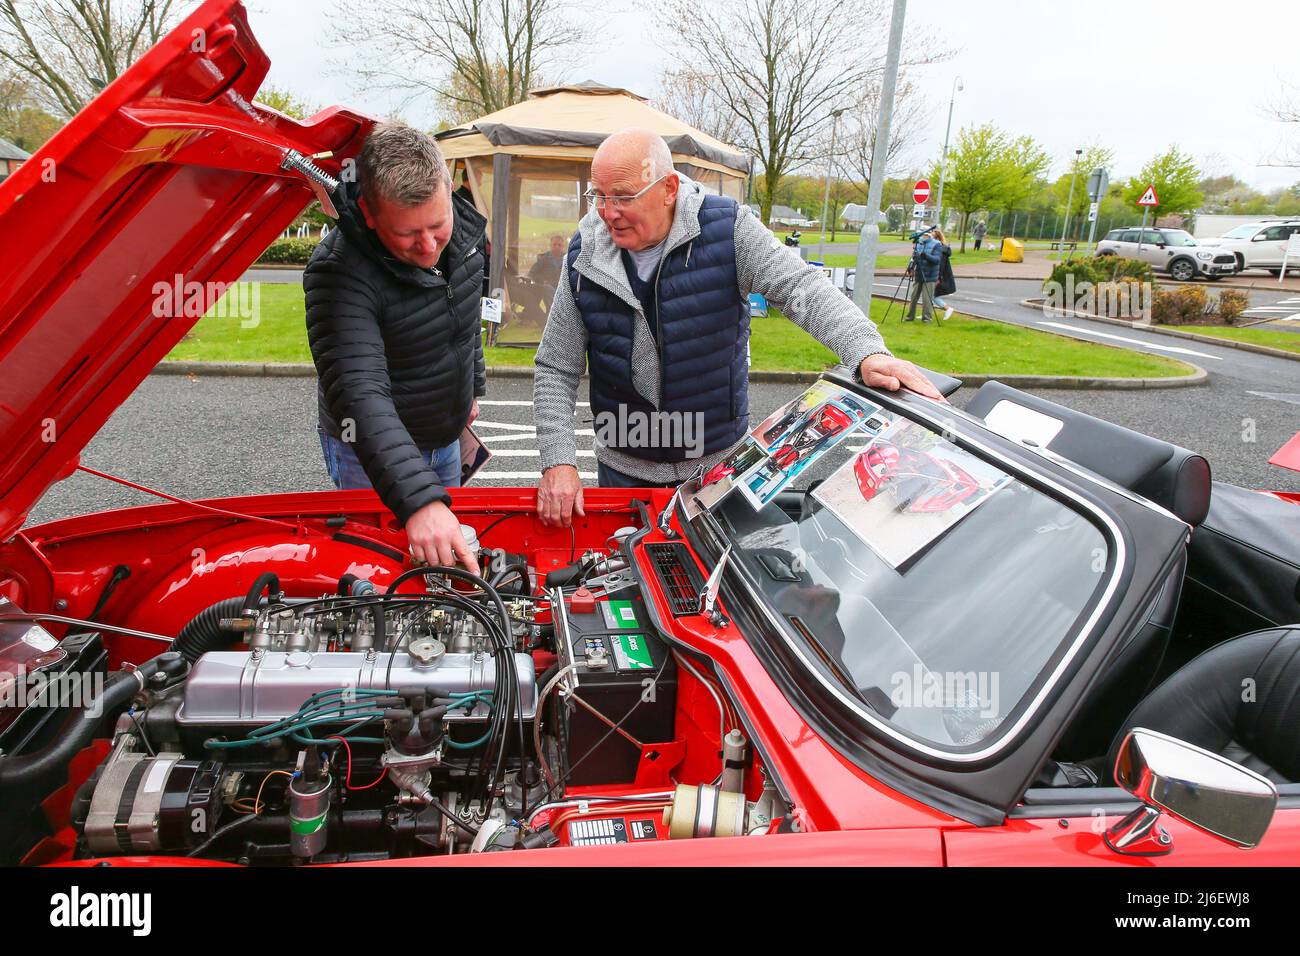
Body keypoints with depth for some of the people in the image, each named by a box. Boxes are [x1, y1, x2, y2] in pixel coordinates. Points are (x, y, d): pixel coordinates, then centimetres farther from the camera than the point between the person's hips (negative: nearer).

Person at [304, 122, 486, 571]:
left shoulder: (463, 226, -11)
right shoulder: (340, 273, -32)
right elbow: (359, 395, -42)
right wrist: (418, 500, -52)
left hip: (445, 438, 6)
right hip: (371, 453, -6)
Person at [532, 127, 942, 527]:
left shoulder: (727, 229, -12)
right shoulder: (585, 258, -7)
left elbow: (801, 286, -22)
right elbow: (555, 371, -4)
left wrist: (868, 352, -41)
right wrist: (558, 463, -15)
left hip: (719, 463, -1)